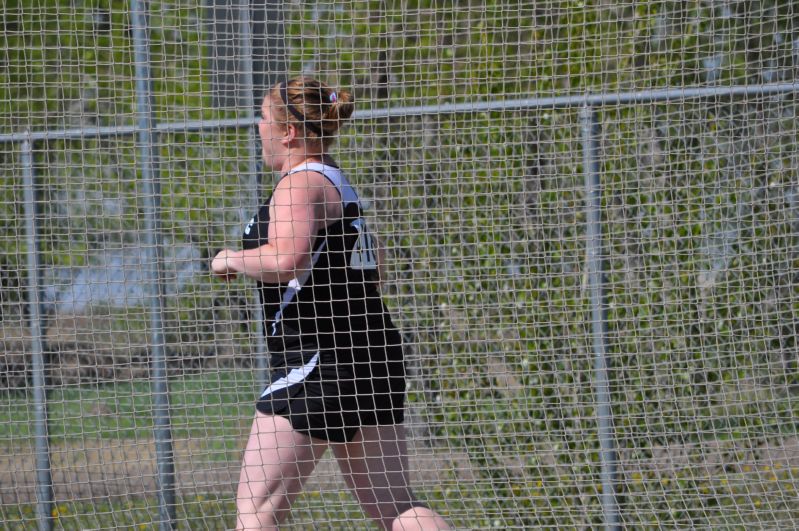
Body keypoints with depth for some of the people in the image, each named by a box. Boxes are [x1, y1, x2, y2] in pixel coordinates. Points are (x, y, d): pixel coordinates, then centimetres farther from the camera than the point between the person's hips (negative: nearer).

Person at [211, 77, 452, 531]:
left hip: (320, 358, -9)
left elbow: (287, 258, -28)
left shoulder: (301, 183, -9)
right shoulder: (341, 184, 20)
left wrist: (233, 260, -10)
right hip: (375, 356, 9)